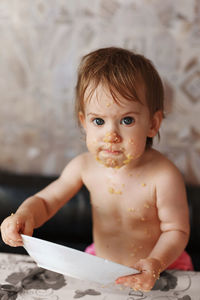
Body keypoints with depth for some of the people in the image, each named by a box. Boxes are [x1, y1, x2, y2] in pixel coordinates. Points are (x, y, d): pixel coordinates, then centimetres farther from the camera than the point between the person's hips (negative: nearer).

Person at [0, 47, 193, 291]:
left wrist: (156, 263, -35)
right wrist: (24, 215, -23)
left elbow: (176, 230, -17)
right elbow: (46, 201, -2)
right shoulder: (84, 166, -13)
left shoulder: (164, 177, -25)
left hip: (157, 273, -1)